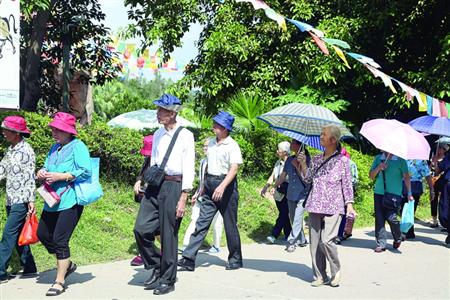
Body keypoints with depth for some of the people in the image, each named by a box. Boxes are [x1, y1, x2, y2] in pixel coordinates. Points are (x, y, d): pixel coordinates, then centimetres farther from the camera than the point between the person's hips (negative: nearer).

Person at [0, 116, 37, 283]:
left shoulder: (26, 150, -12)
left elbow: (29, 177, -14)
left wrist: (31, 200, -17)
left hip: (21, 201, -8)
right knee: (18, 235, 13)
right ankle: (29, 268, 23)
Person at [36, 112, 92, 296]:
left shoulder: (78, 147, -9)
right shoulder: (55, 147, 16)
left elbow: (86, 172, -19)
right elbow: (47, 167, 24)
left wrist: (59, 176, -20)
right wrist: (42, 173, -1)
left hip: (70, 201, -9)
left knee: (60, 240, -7)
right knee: (43, 234, 13)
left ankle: (59, 281, 5)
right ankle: (67, 264, 33)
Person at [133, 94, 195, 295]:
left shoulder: (185, 135, -7)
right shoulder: (157, 135, 12)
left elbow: (189, 168, -9)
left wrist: (183, 199, -12)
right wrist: (147, 187, 14)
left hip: (173, 186, -6)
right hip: (154, 185, 6)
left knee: (168, 235, 2)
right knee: (141, 228, -2)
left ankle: (167, 281, 17)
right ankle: (155, 267, 20)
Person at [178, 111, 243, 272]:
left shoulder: (232, 146, -10)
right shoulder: (211, 142, 12)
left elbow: (234, 169, -19)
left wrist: (222, 186, -31)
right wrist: (205, 184, 22)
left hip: (226, 186, -6)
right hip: (210, 186, 6)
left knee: (230, 225, 4)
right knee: (201, 222, -1)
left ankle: (235, 260, 19)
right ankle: (188, 259, -4)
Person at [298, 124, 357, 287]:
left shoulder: (342, 159, 0)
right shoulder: (316, 159, 13)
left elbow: (347, 183, 1)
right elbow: (308, 179, 14)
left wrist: (349, 204, -5)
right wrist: (303, 164, 1)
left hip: (333, 207, -5)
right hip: (315, 205, 5)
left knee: (326, 240, -15)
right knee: (314, 242, 3)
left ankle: (336, 271, 9)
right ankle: (319, 276, 14)